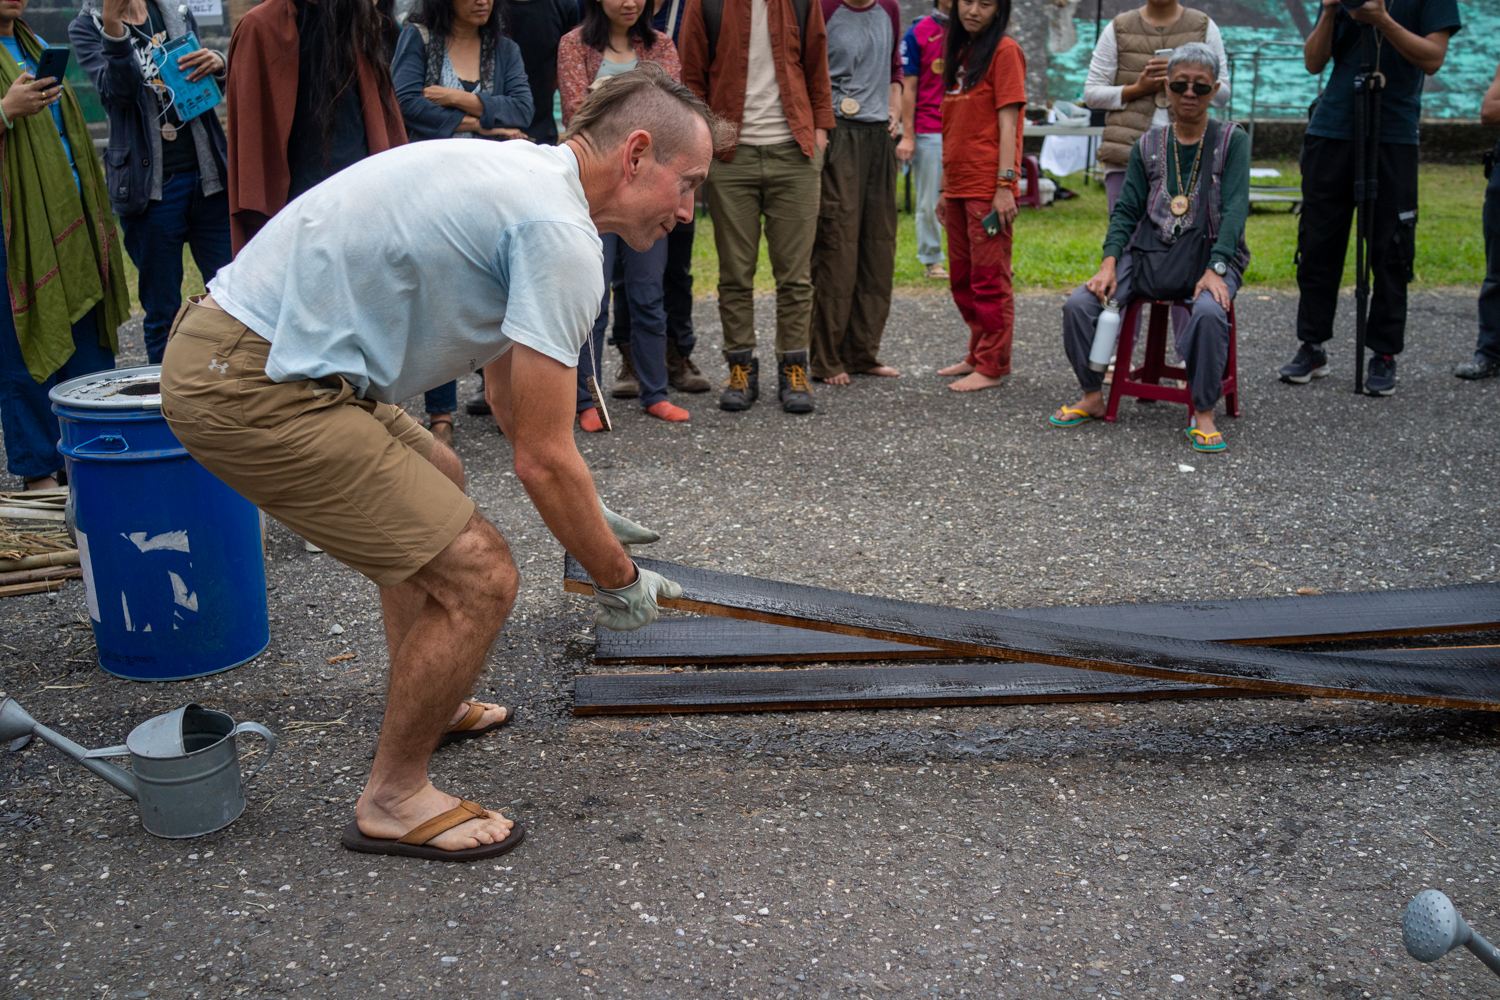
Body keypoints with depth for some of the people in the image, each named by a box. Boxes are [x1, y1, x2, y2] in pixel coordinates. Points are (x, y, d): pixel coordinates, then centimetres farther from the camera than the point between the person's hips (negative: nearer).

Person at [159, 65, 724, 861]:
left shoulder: (522, 173, 16)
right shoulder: (560, 235, -16)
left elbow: (507, 389, 28)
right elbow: (544, 460, -16)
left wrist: (588, 516, 33)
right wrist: (618, 580, 0)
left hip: (228, 341, 11)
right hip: (254, 391, -11)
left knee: (434, 483, 30)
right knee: (477, 578, -9)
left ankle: (426, 705, 44)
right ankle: (393, 801, 11)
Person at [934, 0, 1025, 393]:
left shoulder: (1004, 51, -5)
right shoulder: (959, 52, 17)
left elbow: (1007, 123, -11)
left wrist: (1005, 185, -17)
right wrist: (945, 187, 17)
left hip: (988, 187, -8)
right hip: (959, 184, 8)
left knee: (989, 279, -3)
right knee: (963, 279, 14)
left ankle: (992, 367, 4)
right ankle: (978, 355, 26)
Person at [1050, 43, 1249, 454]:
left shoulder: (1232, 141, 3)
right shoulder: (1148, 146, 11)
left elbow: (1234, 208, -7)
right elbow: (1126, 209, 9)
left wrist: (1214, 269, -21)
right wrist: (1109, 263, -8)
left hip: (1209, 254, -3)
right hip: (1149, 251, 3)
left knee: (1209, 312, -36)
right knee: (1079, 304, -18)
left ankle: (1203, 415, -18)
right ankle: (1093, 397, 3)